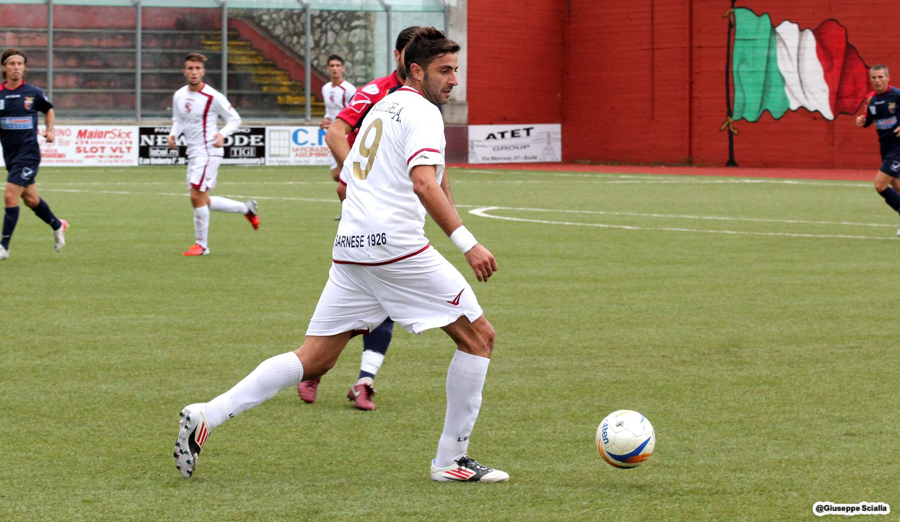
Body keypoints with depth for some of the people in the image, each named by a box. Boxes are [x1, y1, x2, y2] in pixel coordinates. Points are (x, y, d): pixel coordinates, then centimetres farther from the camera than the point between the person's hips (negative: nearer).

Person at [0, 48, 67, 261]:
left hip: (28, 154, -4)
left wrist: (49, 130, 0)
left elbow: (49, 110, 15)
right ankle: (57, 226, 43)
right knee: (30, 199, 17)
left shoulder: (34, 93, -5)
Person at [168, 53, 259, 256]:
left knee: (197, 197, -13)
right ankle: (247, 209, 30)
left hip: (208, 152, -8)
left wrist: (222, 134, -23)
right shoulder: (179, 96, 6)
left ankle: (201, 245, 0)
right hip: (193, 153, 8)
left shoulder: (213, 97, -13)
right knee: (202, 201, 12)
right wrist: (173, 134, -1)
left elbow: (234, 119, -5)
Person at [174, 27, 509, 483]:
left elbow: (345, 186, 29)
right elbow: (424, 182, -21)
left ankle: (206, 416, -2)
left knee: (313, 360, 9)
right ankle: (451, 460, 3)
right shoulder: (422, 111, -5)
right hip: (398, 247, -8)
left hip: (349, 249, 8)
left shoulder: (380, 109, 23)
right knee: (478, 337, 3)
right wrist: (467, 244, -25)